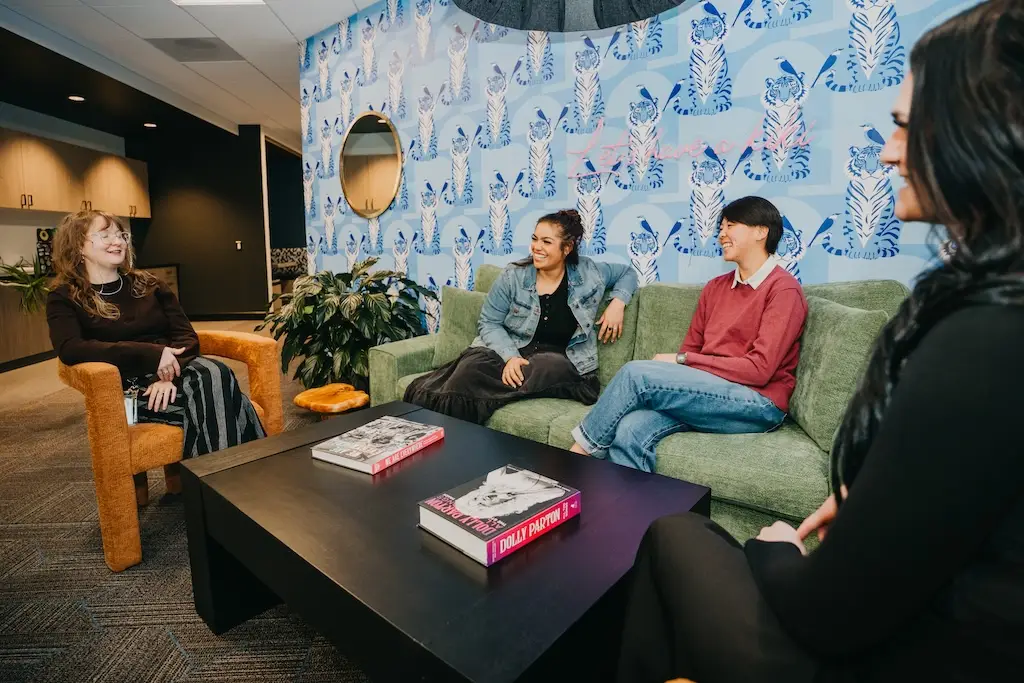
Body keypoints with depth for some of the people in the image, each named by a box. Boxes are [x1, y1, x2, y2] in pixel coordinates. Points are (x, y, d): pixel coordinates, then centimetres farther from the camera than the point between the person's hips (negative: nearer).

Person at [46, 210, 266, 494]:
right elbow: (71, 350, -14)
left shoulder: (148, 284, 17)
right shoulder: (64, 299, 7)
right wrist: (149, 354, -25)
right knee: (213, 392, -35)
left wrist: (170, 372, -15)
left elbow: (187, 336, 6)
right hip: (128, 388, -3)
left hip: (177, 371, 3)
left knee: (215, 373, -35)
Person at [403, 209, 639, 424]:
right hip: (511, 351, 0)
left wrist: (617, 302, -2)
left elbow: (627, 273, 20)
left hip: (561, 360, 1)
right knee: (471, 367, -35)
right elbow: (489, 323, -2)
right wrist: (511, 356, -20)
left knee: (549, 368, -38)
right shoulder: (513, 275, -1)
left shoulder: (588, 272, 2)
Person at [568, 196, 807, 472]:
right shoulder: (715, 287, 18)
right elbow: (689, 351, 15)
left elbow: (759, 369, -13)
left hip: (757, 403, -5)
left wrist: (681, 360, -12)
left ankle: (581, 451, -7)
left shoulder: (783, 289, -3)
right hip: (705, 392, 6)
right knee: (630, 431, -26)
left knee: (636, 372, -23)